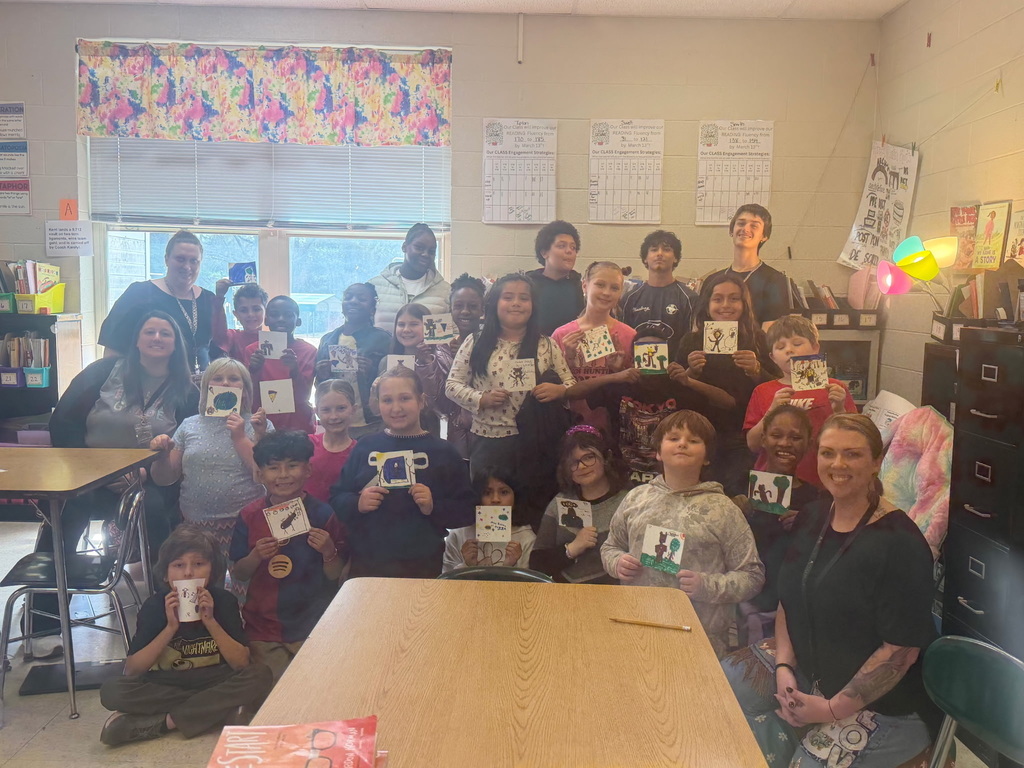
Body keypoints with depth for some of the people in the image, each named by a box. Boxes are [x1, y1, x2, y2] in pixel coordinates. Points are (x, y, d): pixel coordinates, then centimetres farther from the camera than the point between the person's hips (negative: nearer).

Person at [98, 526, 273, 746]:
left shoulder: (224, 601, -9)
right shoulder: (155, 605, -8)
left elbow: (242, 664, -15)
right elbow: (131, 670, -13)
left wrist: (210, 621, -25)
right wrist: (171, 627, -24)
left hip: (214, 682, -1)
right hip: (164, 687, 1)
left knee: (260, 676, -28)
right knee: (111, 690, -26)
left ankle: (164, 722, -22)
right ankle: (221, 711, -24)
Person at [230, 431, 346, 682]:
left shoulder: (323, 515, -7)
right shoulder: (249, 516, -3)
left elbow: (335, 576, -2)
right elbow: (238, 575, 2)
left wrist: (329, 552, -21)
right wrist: (256, 556, -16)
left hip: (313, 627, -1)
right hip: (262, 628, 1)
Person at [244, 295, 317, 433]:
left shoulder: (308, 351, -1)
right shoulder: (252, 351, 2)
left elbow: (303, 397, -6)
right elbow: (252, 401, -1)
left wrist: (294, 370, -22)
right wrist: (254, 371, -16)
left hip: (298, 425, 0)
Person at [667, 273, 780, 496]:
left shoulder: (757, 340, 5)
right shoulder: (691, 341, 5)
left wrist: (756, 370, -18)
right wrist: (690, 373, -16)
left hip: (744, 441, 0)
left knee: (737, 494, -11)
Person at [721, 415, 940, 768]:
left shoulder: (899, 542, -20)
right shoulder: (812, 519, 2)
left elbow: (902, 650, -21)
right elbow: (788, 602, 9)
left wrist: (832, 709, -19)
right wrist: (784, 668, -7)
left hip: (886, 703, -6)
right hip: (808, 669, 7)